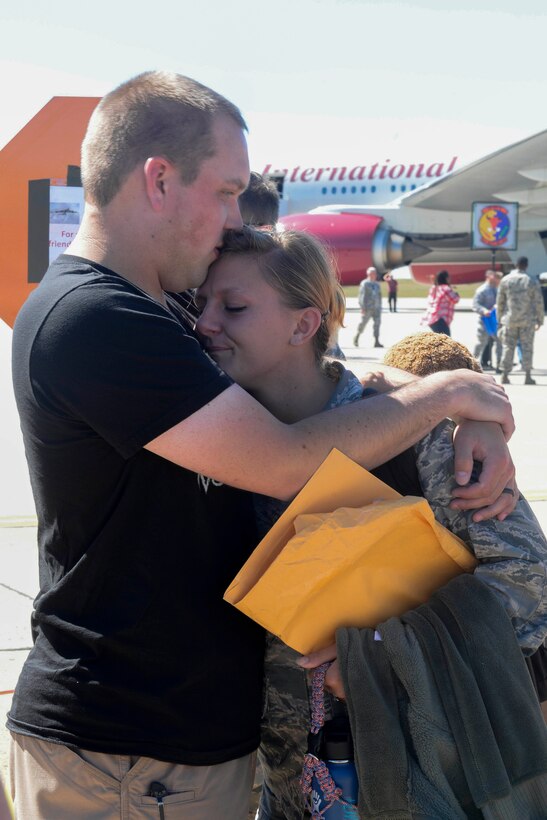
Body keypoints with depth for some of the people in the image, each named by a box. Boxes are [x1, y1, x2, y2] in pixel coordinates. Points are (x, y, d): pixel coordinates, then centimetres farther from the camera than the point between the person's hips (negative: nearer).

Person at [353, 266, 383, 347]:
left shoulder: (377, 284, 17)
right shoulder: (364, 284, -3)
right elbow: (362, 296, -8)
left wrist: (380, 307, 18)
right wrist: (363, 307, -15)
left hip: (376, 308, 5)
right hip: (368, 308, -5)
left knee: (377, 322, -6)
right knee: (363, 323, 0)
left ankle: (376, 341, -8)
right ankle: (357, 337, 22)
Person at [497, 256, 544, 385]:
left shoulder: (505, 280, 0)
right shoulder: (531, 282, -4)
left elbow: (500, 302, 4)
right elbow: (538, 303, -1)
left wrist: (500, 319, 14)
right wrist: (539, 320, 9)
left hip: (510, 320, 1)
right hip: (527, 320, -1)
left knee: (508, 347, 5)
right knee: (527, 347, 5)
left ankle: (505, 375, 2)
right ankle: (527, 376, 3)